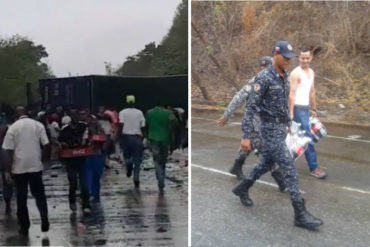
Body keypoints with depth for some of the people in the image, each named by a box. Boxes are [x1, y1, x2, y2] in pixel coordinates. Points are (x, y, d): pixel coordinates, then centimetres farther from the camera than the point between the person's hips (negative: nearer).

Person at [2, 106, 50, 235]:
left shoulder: (13, 127, -4)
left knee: (21, 198, 8)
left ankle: (24, 227, 13)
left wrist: (7, 170, -2)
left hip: (19, 167, -1)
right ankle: (44, 220, 3)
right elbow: (46, 144, -2)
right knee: (39, 194, 14)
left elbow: (9, 151, -6)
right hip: (36, 165, 2)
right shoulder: (38, 125, 1)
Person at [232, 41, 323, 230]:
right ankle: (300, 214, -6)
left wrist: (287, 124, 27)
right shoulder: (263, 78, -20)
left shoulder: (284, 77, 8)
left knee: (267, 163, 22)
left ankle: (242, 188, 42)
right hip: (271, 130, -9)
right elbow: (250, 108, -20)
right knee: (289, 168, -11)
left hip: (280, 128, 9)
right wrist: (246, 136, -23)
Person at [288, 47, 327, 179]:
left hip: (305, 108, 9)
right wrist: (291, 113, -21)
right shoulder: (296, 73, -13)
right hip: (298, 109, -9)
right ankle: (313, 168, -3)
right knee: (307, 137, -8)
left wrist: (313, 109, 20)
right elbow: (291, 94, -17)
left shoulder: (311, 72, 14)